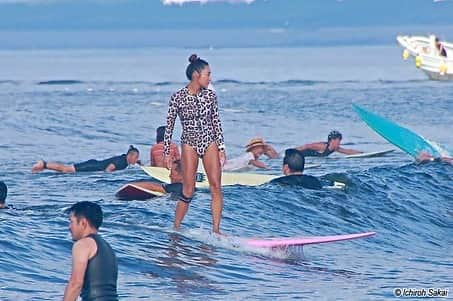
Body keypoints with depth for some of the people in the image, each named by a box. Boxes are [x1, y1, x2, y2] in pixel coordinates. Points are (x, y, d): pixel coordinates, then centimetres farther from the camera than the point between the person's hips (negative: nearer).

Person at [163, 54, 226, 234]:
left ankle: (216, 230, -3)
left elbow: (216, 123, 8)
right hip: (189, 144, -3)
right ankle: (175, 229, 10)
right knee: (188, 192, -4)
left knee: (216, 187, -7)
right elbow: (169, 125, -1)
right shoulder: (178, 97, -7)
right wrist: (167, 152, -2)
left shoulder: (210, 95, 3)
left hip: (209, 143, 3)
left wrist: (221, 149, 4)